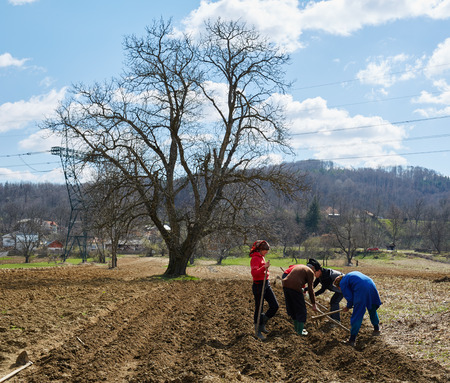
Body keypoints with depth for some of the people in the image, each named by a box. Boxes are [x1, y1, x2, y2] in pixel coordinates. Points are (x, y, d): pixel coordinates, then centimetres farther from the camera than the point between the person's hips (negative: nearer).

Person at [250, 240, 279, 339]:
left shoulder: (262, 257, 13)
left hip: (266, 284, 9)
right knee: (259, 309, 1)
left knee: (275, 306, 4)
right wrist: (264, 267, -40)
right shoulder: (255, 259, -15)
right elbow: (254, 273, -29)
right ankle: (257, 331, 15)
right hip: (258, 285, -9)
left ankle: (262, 324, 19)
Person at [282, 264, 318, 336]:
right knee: (301, 309, 8)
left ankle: (297, 328, 33)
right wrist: (313, 304, 7)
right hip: (295, 287, -8)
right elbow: (310, 289, 2)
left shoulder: (299, 266, 27)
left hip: (285, 285, 8)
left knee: (292, 308, 21)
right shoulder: (310, 272, 6)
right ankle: (300, 331, 13)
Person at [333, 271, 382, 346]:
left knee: (357, 317, 1)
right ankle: (377, 329, 47)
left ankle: (352, 340, 6)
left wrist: (348, 307, 20)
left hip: (361, 292, -7)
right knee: (372, 310, 29)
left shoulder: (342, 283, 9)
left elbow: (350, 297, 2)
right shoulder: (353, 274, 32)